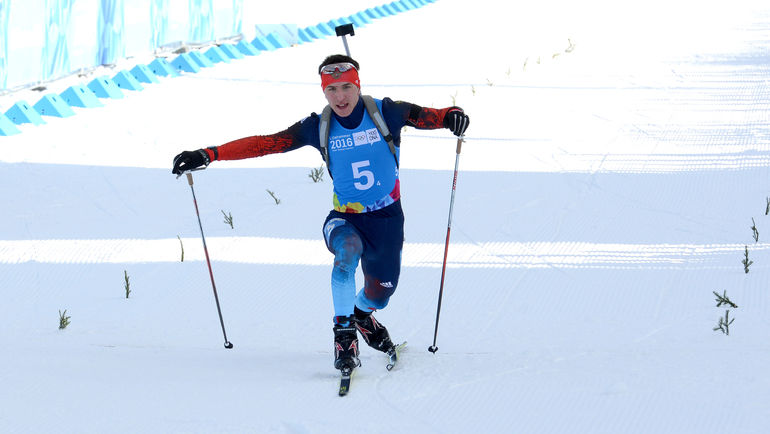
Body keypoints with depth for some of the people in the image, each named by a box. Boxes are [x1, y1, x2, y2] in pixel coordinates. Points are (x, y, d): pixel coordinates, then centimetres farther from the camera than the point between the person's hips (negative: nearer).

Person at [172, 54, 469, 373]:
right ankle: (344, 334, -25)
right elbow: (265, 143, -10)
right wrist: (208, 155, -16)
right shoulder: (318, 128, -8)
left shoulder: (385, 113, -10)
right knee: (347, 252, -34)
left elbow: (423, 116, -18)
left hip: (387, 217, 1)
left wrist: (450, 117, -43)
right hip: (345, 217, -1)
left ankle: (362, 315, 48)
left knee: (381, 292, 10)